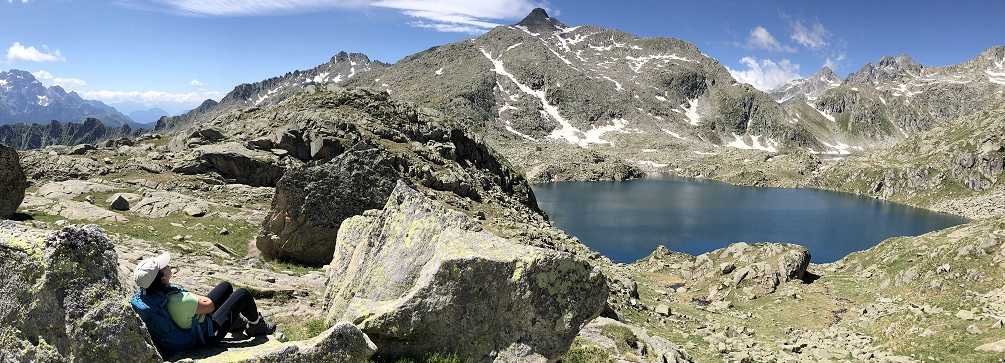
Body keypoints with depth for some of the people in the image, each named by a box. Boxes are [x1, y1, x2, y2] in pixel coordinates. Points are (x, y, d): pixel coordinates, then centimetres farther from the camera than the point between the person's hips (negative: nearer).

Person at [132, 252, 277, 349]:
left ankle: (237, 323, 46)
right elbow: (209, 305, -24)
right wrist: (192, 295, -9)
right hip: (210, 334, -9)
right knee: (243, 294, -1)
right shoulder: (180, 301, -43)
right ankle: (256, 325, 28)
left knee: (226, 286, 22)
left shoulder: (154, 292, -16)